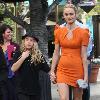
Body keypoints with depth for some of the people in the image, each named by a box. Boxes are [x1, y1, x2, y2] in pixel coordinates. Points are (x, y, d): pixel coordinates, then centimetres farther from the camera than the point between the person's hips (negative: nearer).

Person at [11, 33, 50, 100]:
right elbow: (13, 69, -9)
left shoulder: (38, 55, -1)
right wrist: (23, 57, -12)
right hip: (22, 90, -1)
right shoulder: (18, 54, 2)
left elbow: (47, 69, -3)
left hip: (35, 89, 1)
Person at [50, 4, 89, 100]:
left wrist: (86, 75, -8)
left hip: (77, 69, -1)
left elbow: (84, 55, -5)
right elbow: (56, 53, 8)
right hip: (62, 69, 2)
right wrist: (52, 71, 4)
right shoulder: (59, 32, 5)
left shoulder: (83, 33, -3)